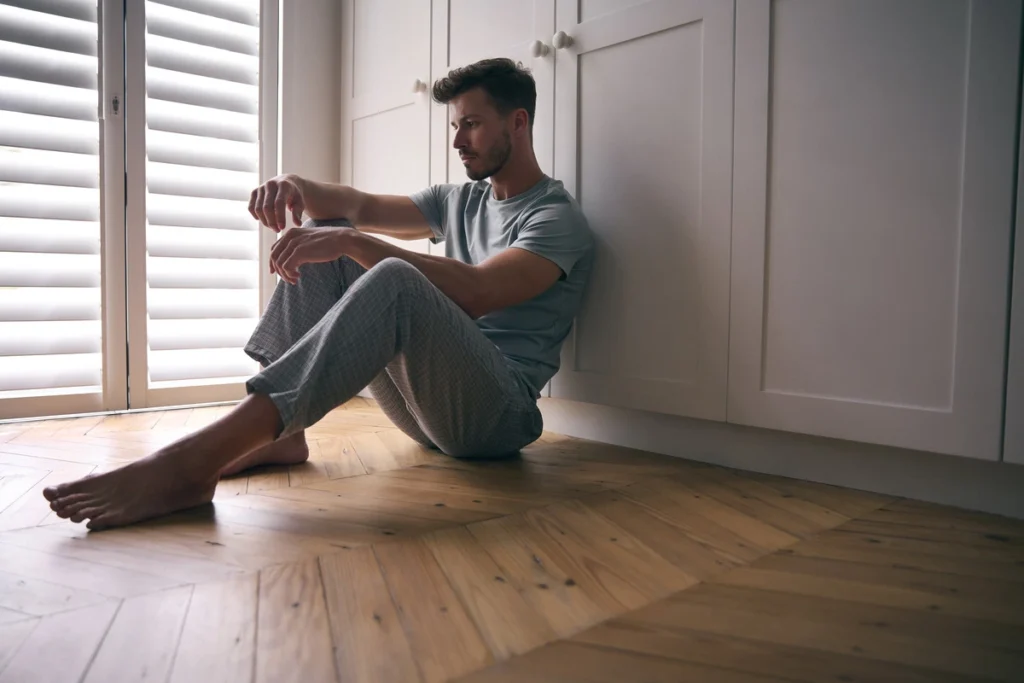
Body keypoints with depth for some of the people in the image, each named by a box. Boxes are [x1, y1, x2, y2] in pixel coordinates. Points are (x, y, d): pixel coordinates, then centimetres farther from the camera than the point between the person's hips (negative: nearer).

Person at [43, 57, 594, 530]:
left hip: (498, 413, -7)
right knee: (322, 232, 0)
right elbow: (363, 206, 14)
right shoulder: (460, 200, 21)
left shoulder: (558, 219, -3)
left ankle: (191, 460, -40)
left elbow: (479, 292, -22)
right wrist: (298, 186, -8)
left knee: (396, 279, -35)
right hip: (424, 400, 7)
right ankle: (277, 432, -15)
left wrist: (352, 242, -26)